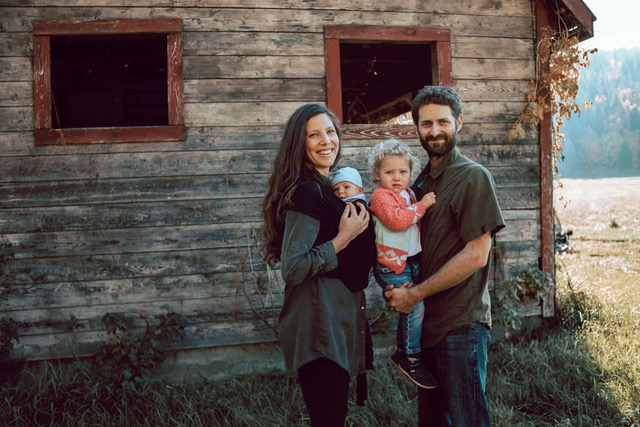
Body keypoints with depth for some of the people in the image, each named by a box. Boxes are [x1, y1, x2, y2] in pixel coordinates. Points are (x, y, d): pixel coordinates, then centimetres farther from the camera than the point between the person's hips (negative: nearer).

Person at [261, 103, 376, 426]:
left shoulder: (328, 188, 14)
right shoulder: (306, 193, -17)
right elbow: (292, 268, -22)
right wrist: (342, 239, -19)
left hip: (339, 316, 10)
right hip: (319, 324, -10)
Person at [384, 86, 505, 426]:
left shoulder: (473, 177, -10)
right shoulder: (423, 181, 14)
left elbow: (476, 255, -17)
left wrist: (414, 294, -15)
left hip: (460, 323, -8)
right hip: (427, 321, 8)